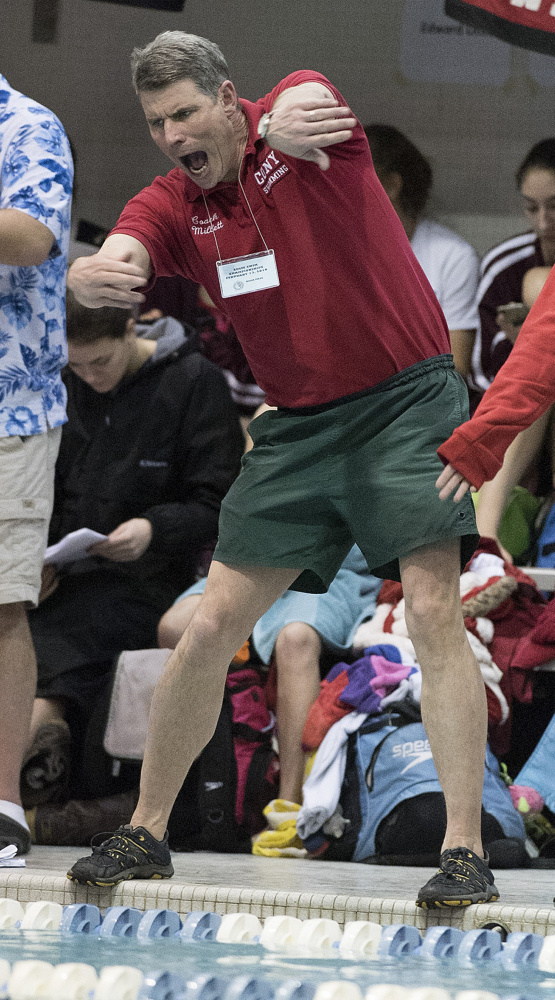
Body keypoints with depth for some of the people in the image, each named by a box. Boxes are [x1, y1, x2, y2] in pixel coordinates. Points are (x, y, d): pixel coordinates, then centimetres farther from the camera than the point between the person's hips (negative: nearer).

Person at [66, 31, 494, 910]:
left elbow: (308, 101, -36)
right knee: (212, 624, 3)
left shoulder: (297, 122, -10)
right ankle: (146, 833, 17)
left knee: (434, 613, -16)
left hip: (406, 400, -5)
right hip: (298, 424, 5)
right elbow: (111, 263, -17)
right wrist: (94, 274, -44)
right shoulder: (172, 207, 1)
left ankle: (465, 850, -16)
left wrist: (283, 123, -62)